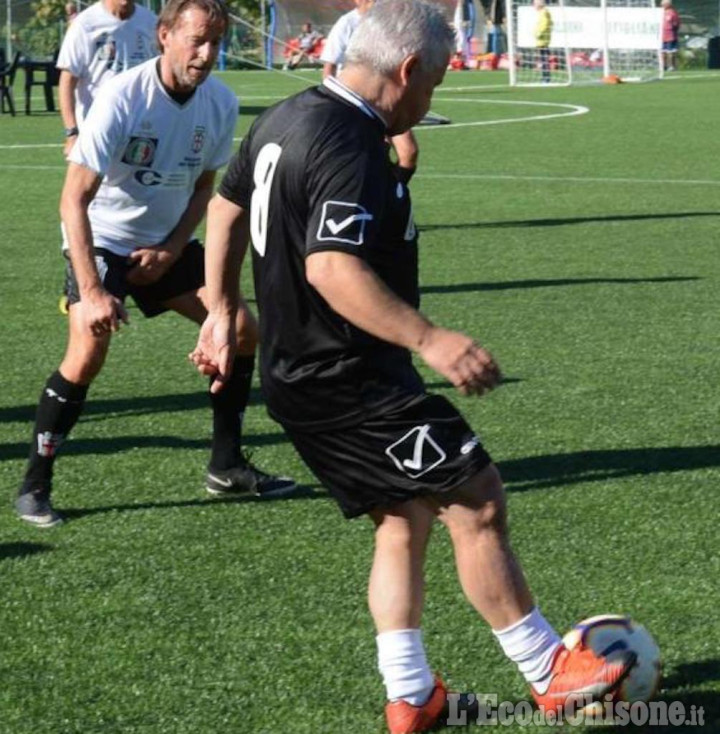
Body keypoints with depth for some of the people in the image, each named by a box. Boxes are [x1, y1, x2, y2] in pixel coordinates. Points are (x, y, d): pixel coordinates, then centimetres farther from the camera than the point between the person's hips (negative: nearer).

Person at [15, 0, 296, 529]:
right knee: (88, 353, -23)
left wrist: (171, 250, -7)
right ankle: (34, 488, -9)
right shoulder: (122, 98, -26)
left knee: (243, 330, -1)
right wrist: (91, 291, -35)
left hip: (167, 243, 6)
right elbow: (74, 199, -27)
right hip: (102, 240, -6)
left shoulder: (221, 103, -8)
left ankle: (226, 467, 15)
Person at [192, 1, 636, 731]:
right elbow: (331, 268, -35)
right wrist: (428, 339, -39)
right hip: (353, 386, -10)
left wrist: (222, 309, 31)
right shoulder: (353, 149, -23)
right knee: (478, 504, -2)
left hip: (297, 377, 10)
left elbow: (227, 205, 23)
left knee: (402, 522, 17)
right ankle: (551, 671, 7)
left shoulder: (283, 119, 9)